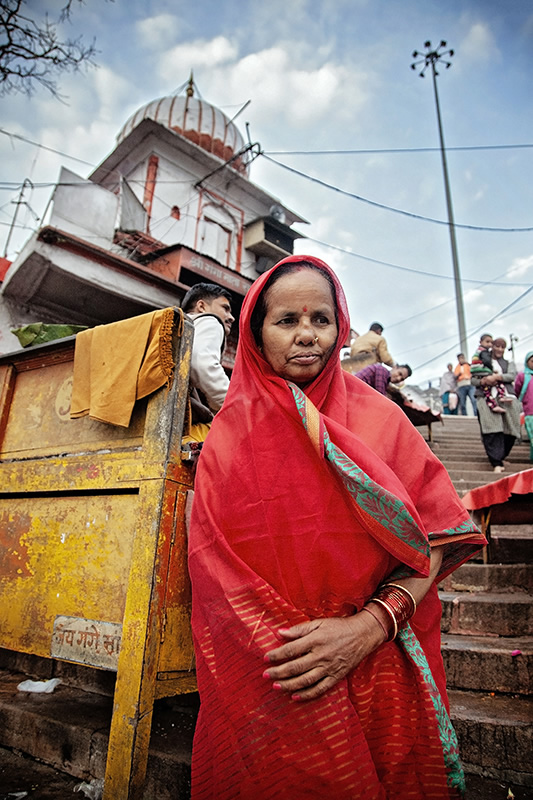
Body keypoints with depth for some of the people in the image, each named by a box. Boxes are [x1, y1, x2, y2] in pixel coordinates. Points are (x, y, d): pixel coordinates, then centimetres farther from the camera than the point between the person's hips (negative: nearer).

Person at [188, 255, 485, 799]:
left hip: (378, 667, 1)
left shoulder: (378, 418, -1)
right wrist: (283, 651, -14)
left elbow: (437, 537, -5)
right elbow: (212, 557, -2)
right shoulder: (231, 432, 1)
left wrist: (371, 624, -19)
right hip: (267, 677, 0)